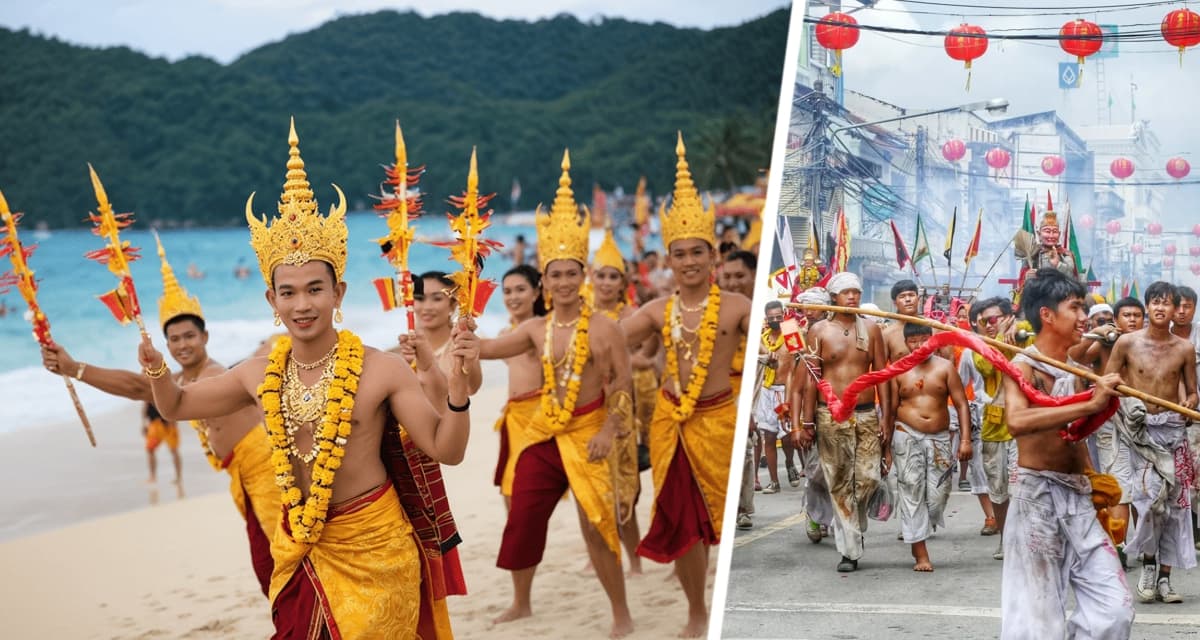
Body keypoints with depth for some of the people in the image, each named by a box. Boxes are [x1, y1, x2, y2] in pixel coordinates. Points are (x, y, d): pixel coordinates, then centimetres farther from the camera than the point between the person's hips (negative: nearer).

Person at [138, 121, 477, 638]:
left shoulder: (381, 369, -14)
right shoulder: (258, 375, 0)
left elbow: (446, 451, -13)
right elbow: (175, 407, 15)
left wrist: (457, 386, -29)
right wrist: (156, 371, -6)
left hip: (375, 550, -4)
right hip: (299, 552, 4)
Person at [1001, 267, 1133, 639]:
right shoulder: (1022, 366, -11)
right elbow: (1017, 422, -32)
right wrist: (1089, 405, -34)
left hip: (1079, 498, 7)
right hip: (1038, 496, -7)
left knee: (1115, 608, 2)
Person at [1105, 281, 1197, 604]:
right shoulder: (1127, 342, -1)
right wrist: (1127, 405, -14)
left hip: (1173, 428, 2)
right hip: (1140, 428, -2)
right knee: (1152, 493, -18)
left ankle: (1164, 578, 11)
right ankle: (1148, 564, 4)